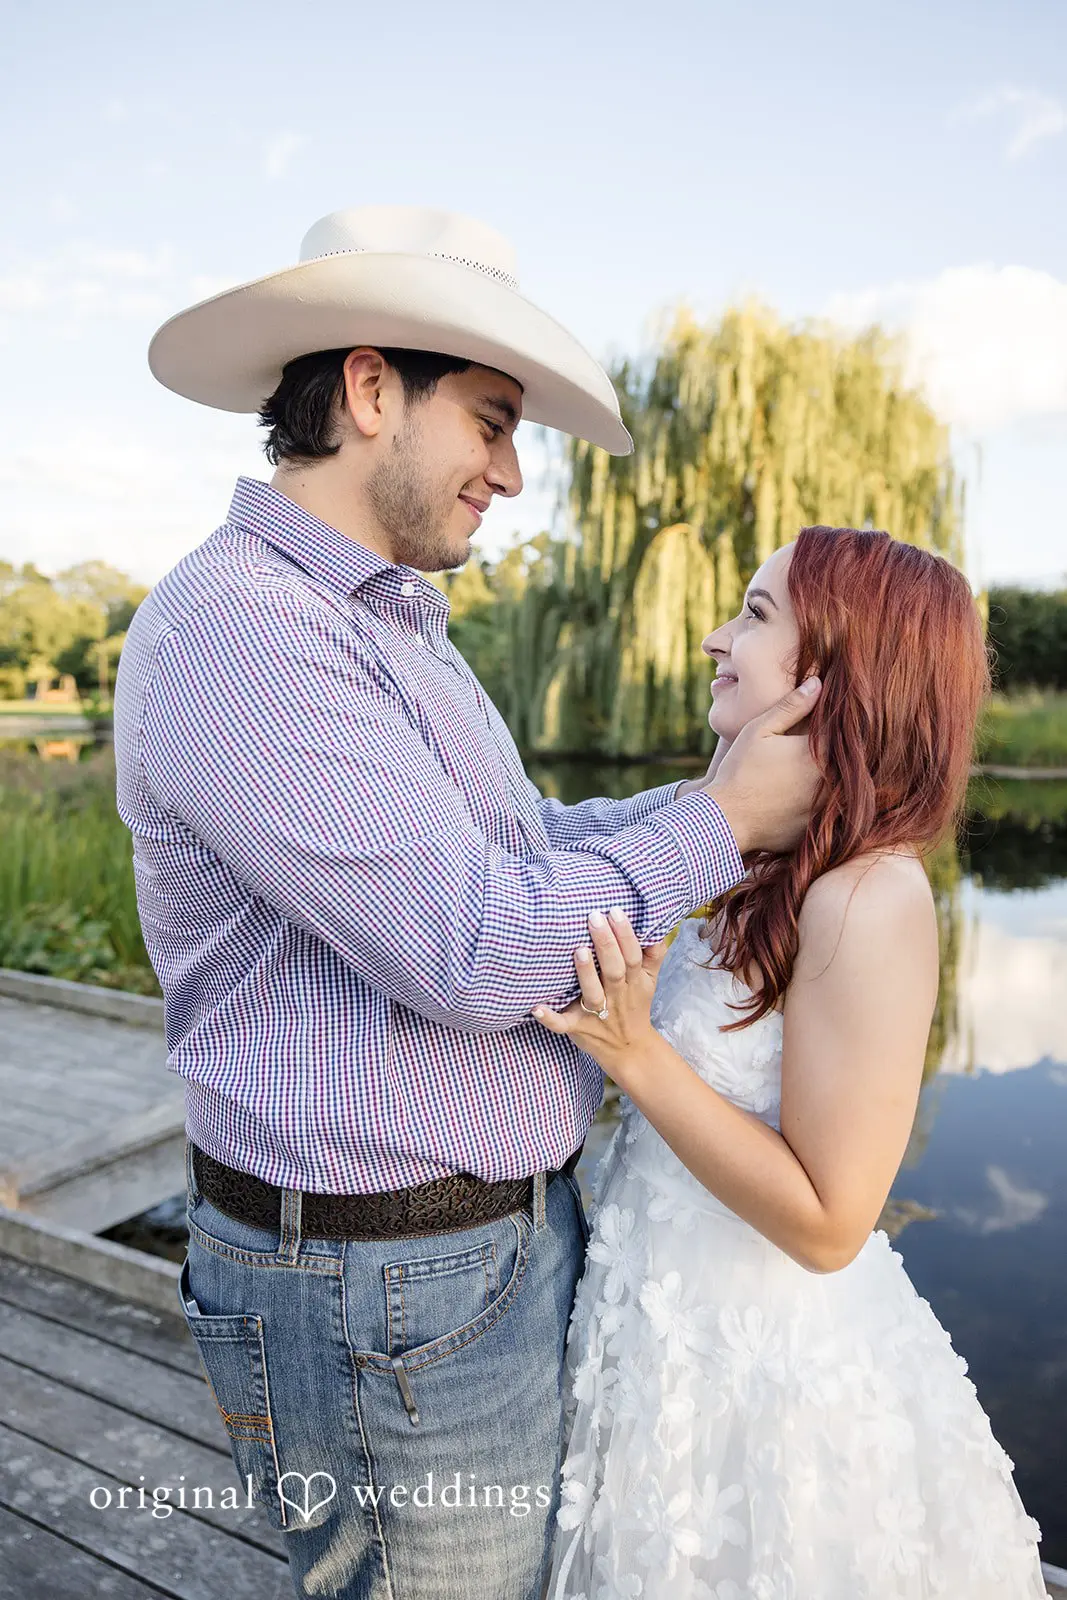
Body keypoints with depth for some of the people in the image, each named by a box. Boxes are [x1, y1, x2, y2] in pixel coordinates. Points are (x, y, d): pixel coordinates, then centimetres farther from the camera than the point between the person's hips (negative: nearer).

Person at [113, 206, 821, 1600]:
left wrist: (734, 790, 9)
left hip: (509, 1226, 9)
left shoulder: (390, 625, 11)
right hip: (388, 1295, -9)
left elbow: (528, 842, 16)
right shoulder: (233, 628, -22)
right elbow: (477, 950, -27)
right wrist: (725, 819, -15)